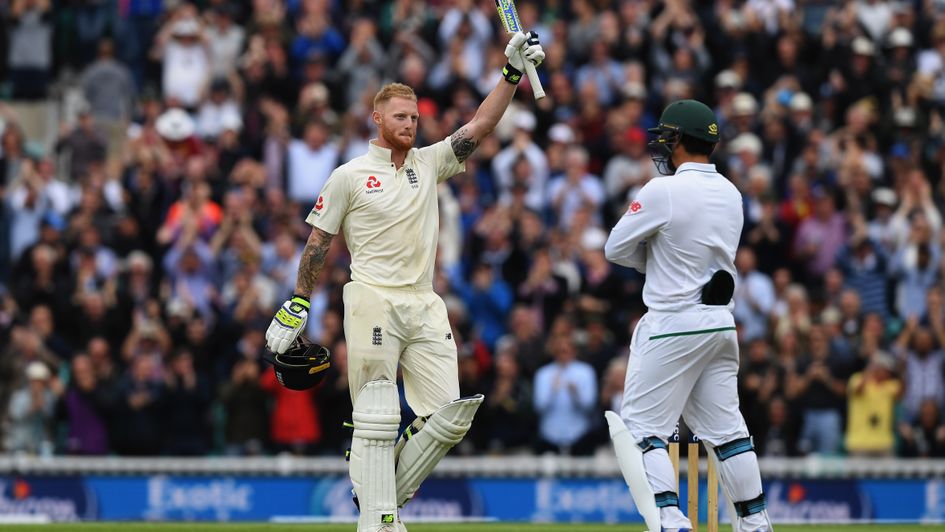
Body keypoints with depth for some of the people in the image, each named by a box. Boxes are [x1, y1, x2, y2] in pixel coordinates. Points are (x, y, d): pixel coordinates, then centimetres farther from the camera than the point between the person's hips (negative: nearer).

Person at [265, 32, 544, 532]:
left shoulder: (428, 163, 14)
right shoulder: (349, 176, 2)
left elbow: (478, 127, 5)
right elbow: (318, 243, 5)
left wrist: (512, 72, -6)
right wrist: (295, 307, 2)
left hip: (425, 307, 5)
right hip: (372, 303, -5)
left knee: (450, 416, -3)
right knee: (377, 418, -8)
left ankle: (385, 489, 13)